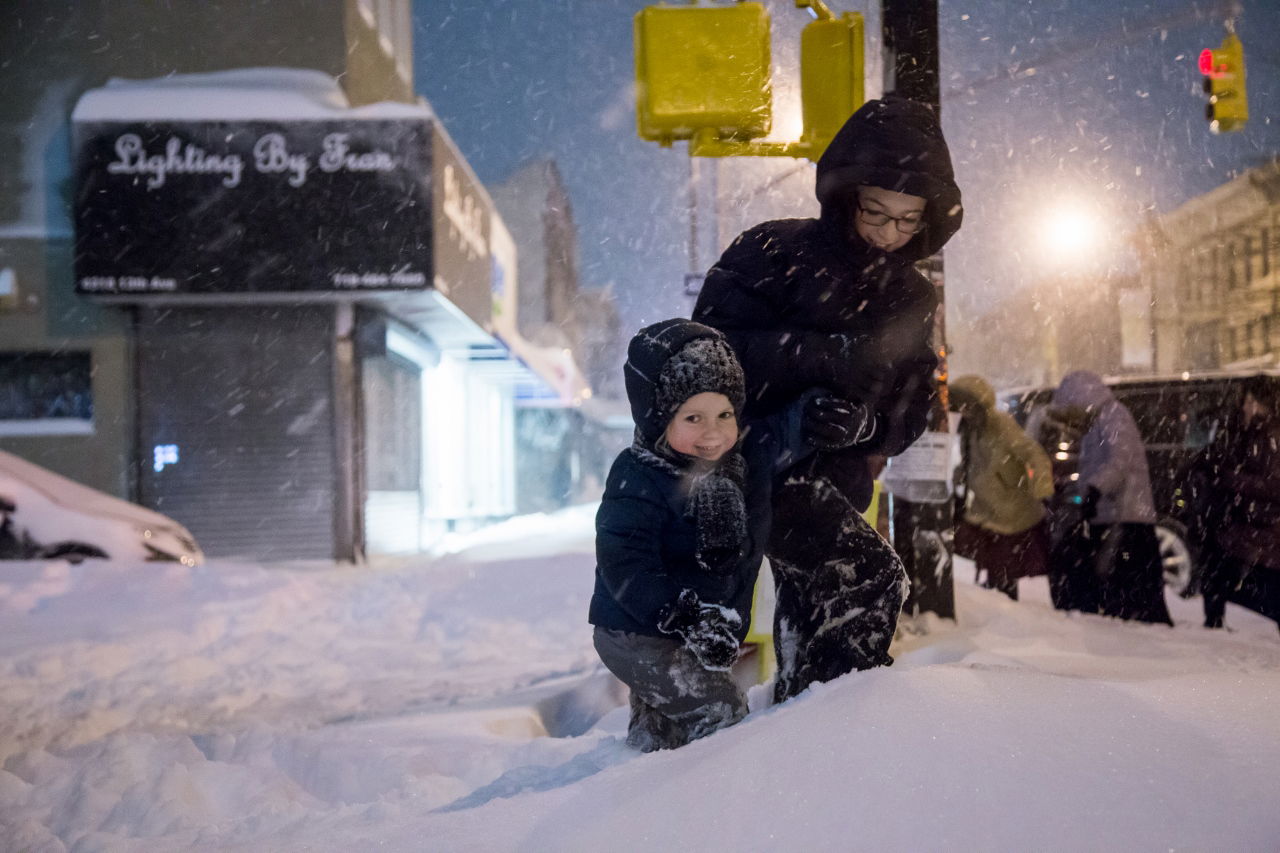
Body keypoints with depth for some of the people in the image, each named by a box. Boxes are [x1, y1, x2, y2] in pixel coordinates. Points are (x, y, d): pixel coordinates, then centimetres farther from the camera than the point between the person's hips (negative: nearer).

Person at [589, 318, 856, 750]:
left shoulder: (741, 455, -1)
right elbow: (626, 565, -30)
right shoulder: (638, 482, -25)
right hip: (636, 636, -8)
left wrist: (807, 417, 0)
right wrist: (684, 617, -38)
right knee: (721, 713, -10)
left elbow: (777, 439, 20)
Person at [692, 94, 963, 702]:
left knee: (813, 623, 16)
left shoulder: (912, 299, 9)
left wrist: (866, 423, -17)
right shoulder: (774, 253, -9)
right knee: (873, 578, -23)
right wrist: (829, 356, -25)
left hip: (836, 484, 7)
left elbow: (908, 417, 7)